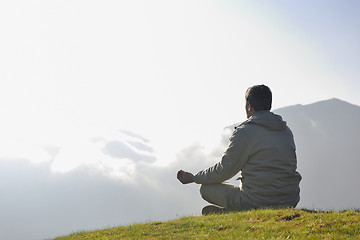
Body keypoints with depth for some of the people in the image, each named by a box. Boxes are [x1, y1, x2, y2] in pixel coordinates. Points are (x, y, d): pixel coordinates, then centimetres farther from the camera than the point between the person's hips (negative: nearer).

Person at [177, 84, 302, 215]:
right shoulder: (287, 130, 10)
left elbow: (223, 171, -5)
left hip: (258, 203, -7)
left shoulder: (245, 132, -11)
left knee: (205, 188, 11)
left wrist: (193, 177, 11)